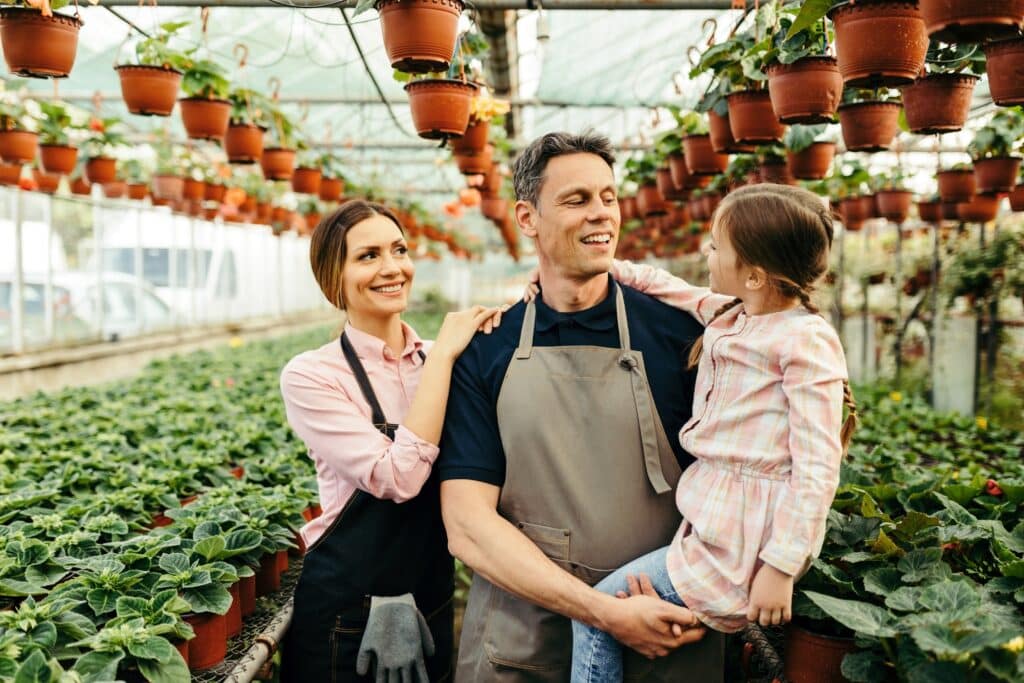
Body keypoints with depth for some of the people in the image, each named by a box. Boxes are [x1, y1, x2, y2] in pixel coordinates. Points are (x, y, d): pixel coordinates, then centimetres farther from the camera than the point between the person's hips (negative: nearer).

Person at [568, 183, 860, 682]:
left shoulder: (807, 342, -18)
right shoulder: (729, 315, 5)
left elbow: (818, 468, -20)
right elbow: (668, 288, 21)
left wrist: (781, 568, -21)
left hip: (744, 538, -8)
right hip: (713, 519, 8)